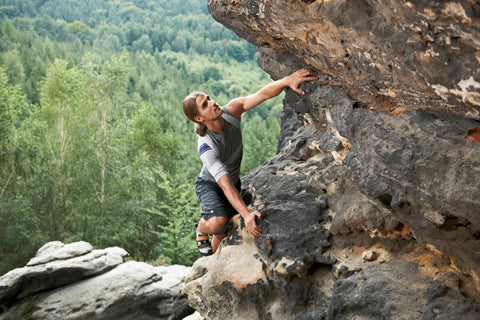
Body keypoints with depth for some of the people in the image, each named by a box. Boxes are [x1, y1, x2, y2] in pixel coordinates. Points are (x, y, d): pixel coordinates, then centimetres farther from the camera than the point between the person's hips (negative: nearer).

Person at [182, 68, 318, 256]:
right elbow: (225, 184, -44)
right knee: (217, 222, -33)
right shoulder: (206, 147, -37)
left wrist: (287, 80, -51)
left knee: (223, 235, 11)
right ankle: (201, 230, 3)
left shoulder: (231, 111, -23)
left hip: (234, 182, 5)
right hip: (209, 185, -5)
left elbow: (263, 94, -32)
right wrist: (246, 214, -54)